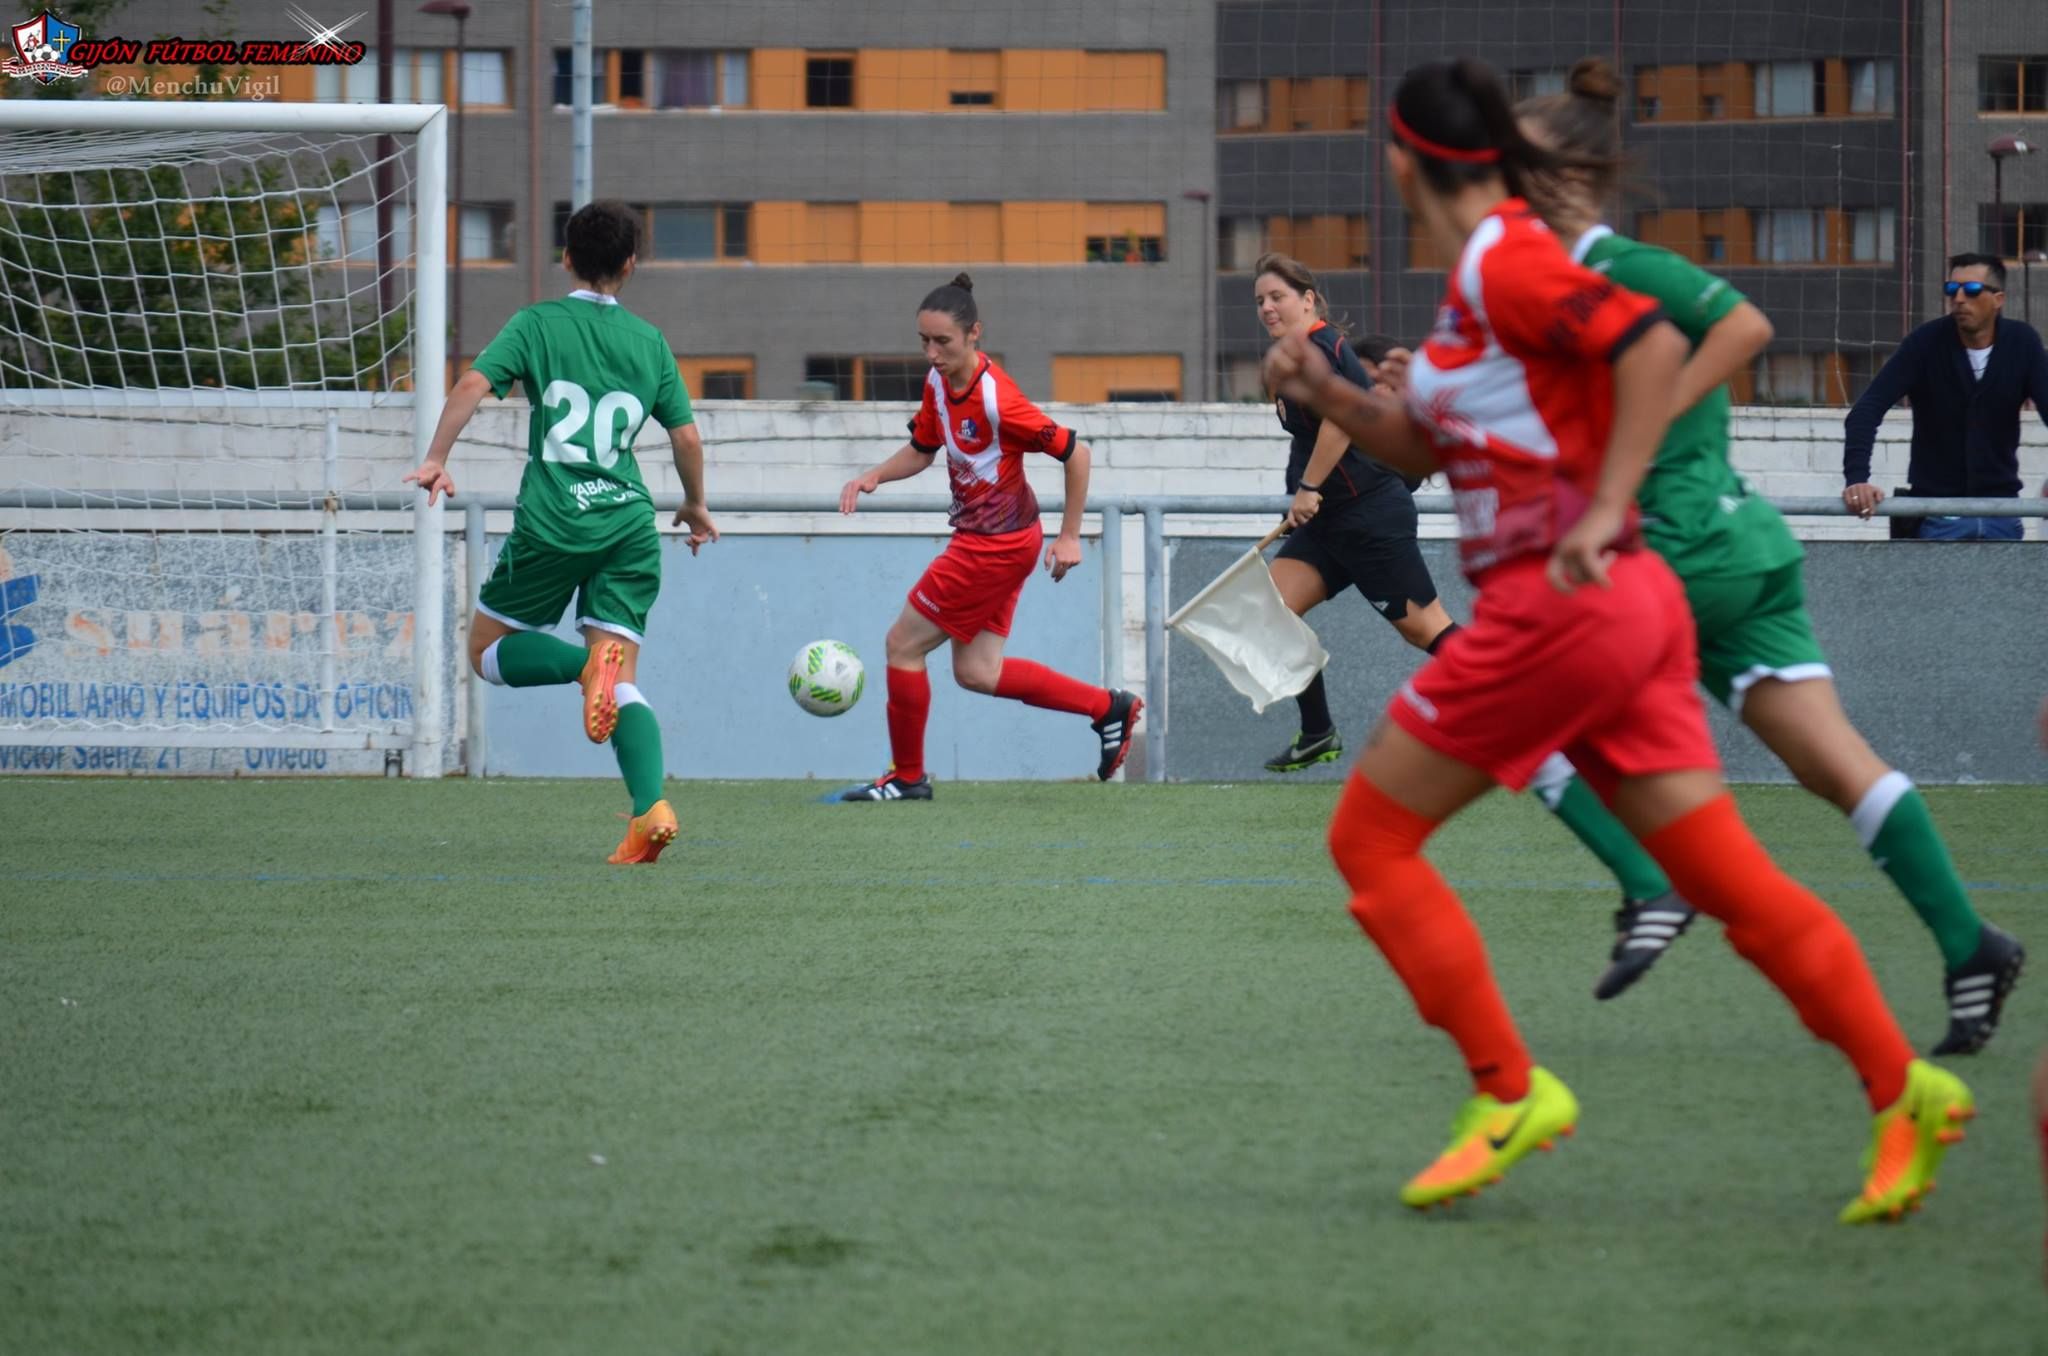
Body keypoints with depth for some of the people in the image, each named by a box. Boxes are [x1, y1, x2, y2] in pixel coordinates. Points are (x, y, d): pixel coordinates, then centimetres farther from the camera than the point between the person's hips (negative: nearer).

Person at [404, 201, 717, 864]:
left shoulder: (538, 324, 3)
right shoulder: (648, 341, 11)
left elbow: (473, 385, -12)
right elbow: (686, 436, 13)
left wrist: (435, 459, -13)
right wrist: (695, 504, 29)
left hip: (552, 523, -3)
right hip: (629, 524, 3)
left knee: (488, 650, 13)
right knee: (624, 681, 2)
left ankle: (588, 662, -18)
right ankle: (652, 807, -21)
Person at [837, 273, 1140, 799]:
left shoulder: (996, 399, -24)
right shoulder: (938, 382, 1)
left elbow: (1075, 452, -19)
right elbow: (922, 449, 17)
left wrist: (1069, 537, -14)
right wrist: (874, 476, -2)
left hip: (996, 545, -9)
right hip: (984, 539, 9)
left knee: (904, 643, -3)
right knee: (976, 672, 11)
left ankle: (907, 776, 11)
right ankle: (1108, 708, 19)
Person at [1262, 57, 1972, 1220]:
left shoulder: (1502, 264, -11)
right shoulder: (1486, 274, 17)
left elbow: (1656, 345, -25)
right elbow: (1425, 448, 27)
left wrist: (1604, 513, -24)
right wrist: (1329, 394, 12)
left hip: (1558, 604, -9)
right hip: (1621, 609, 9)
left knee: (1370, 837, 1)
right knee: (1729, 877, 5)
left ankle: (1511, 1094, -1)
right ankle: (1904, 1090, -2)